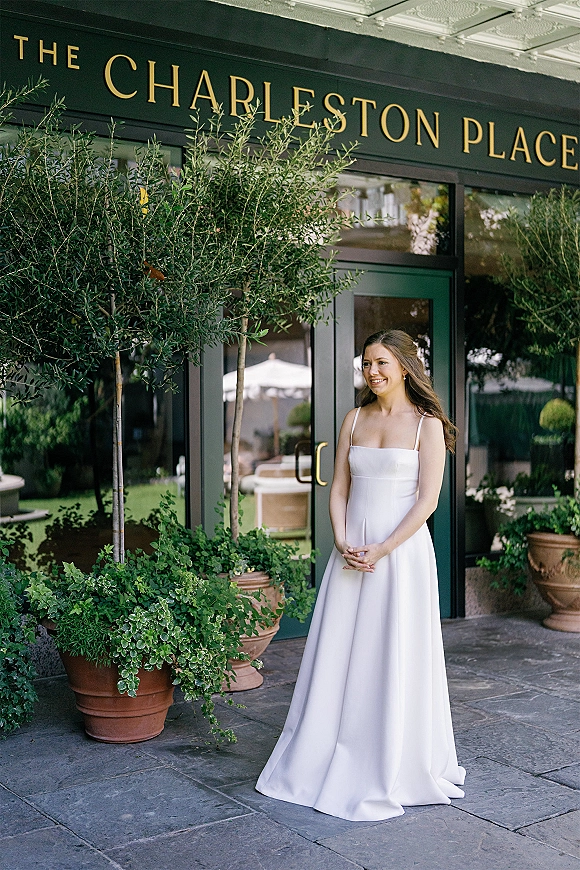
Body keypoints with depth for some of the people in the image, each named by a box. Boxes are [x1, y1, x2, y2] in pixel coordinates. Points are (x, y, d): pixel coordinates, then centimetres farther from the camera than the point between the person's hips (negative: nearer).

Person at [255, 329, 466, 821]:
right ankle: (328, 761, 21)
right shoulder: (355, 419, 10)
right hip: (352, 553, 5)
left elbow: (427, 500, -9)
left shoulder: (427, 424, -4)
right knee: (339, 656, 8)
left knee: (394, 659, 1)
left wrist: (381, 550, -15)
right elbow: (339, 489, 9)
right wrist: (342, 544, -6)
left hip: (402, 551, -4)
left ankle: (394, 770, 17)